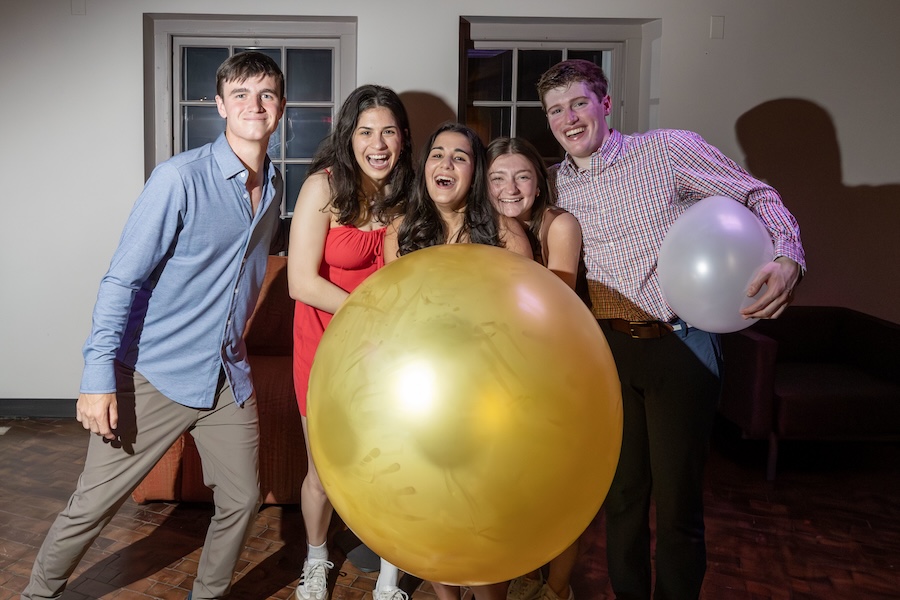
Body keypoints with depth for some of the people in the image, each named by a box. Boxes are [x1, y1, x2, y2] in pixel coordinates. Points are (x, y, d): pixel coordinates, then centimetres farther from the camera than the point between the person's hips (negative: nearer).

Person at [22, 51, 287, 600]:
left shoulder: (275, 184, 6)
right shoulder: (181, 178, -14)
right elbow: (123, 279, -14)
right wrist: (99, 376, -19)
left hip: (229, 375, 6)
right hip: (155, 373, -5)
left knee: (241, 501, 10)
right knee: (93, 504, 4)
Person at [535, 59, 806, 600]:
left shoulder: (669, 150, -5)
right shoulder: (558, 182, 8)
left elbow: (757, 195, -3)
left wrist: (788, 258, -20)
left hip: (680, 345, -4)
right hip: (608, 347, 4)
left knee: (678, 499, 3)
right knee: (622, 491, 16)